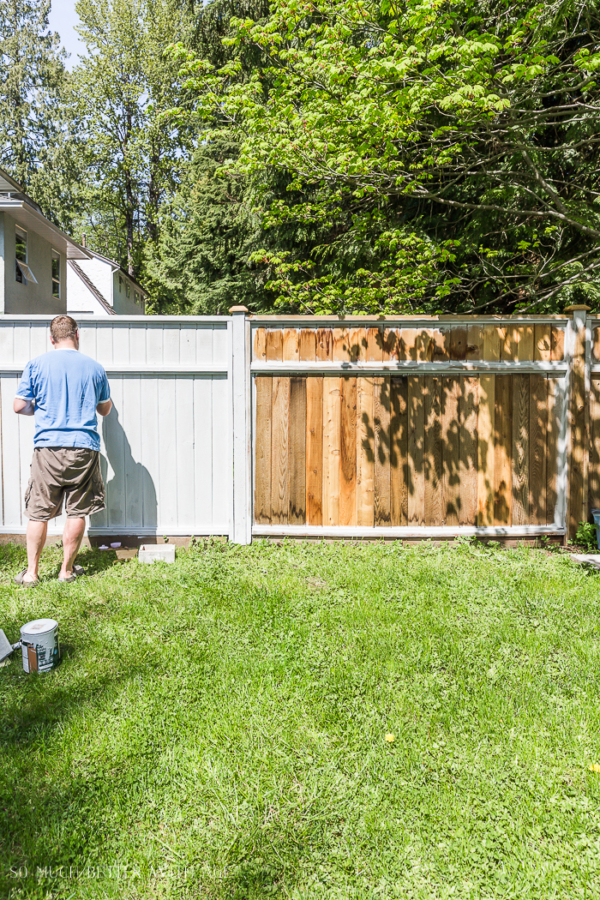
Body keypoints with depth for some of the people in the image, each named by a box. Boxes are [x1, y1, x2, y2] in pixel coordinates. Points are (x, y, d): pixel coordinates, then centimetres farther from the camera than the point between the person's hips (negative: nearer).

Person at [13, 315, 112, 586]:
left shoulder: (36, 365, 0)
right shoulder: (94, 367, 3)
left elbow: (19, 406, 0)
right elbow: (105, 409, 13)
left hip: (48, 447, 0)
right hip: (84, 448, 0)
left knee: (38, 513, 9)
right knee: (77, 512, 9)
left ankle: (31, 572, 15)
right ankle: (67, 570, 17)